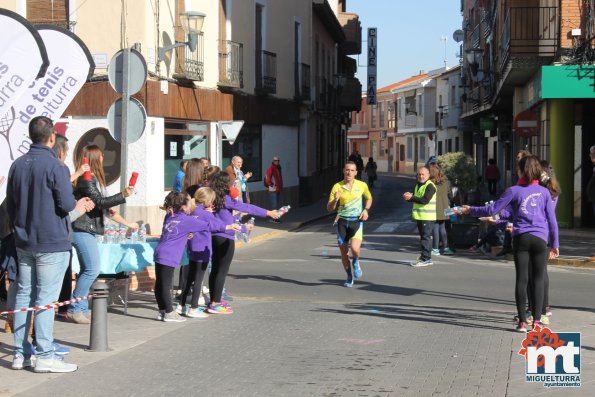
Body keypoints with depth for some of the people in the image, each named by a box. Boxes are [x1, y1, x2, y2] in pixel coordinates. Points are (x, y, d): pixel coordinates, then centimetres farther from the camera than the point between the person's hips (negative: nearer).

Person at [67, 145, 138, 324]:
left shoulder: (94, 179, 18)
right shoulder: (86, 178, -12)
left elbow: (105, 208, 23)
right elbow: (99, 202, -21)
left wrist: (127, 223, 26)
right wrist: (123, 195, -27)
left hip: (88, 230, 10)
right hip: (82, 230, -10)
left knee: (87, 270, 10)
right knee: (92, 269, -12)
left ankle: (81, 309, 14)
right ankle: (75, 309, -7)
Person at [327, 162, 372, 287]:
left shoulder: (362, 185, 0)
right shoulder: (337, 187, -3)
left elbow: (369, 198, 20)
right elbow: (329, 208, -2)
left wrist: (366, 210, 2)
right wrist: (335, 200, -22)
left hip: (356, 221, -1)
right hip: (342, 221, 1)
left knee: (355, 247, -23)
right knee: (344, 252, 4)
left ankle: (356, 262, 13)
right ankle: (349, 277, 28)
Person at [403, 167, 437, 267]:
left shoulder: (430, 186, -12)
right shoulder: (418, 186, 18)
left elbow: (425, 200, -22)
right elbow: (414, 198, 18)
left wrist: (411, 197, -19)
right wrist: (407, 196, -5)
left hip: (427, 217, -9)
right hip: (419, 216, 9)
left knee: (425, 236, -10)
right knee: (424, 236, 13)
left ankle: (425, 258, -10)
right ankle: (426, 257, 19)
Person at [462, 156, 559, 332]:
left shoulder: (514, 191, 1)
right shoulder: (544, 192, 7)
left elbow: (493, 209, 0)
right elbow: (552, 219, 8)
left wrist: (471, 210, 14)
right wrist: (555, 244, 14)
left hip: (521, 238, -1)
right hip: (540, 238, 1)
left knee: (521, 279, 3)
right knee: (538, 279, 6)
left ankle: (522, 321, 2)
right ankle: (536, 320, 2)